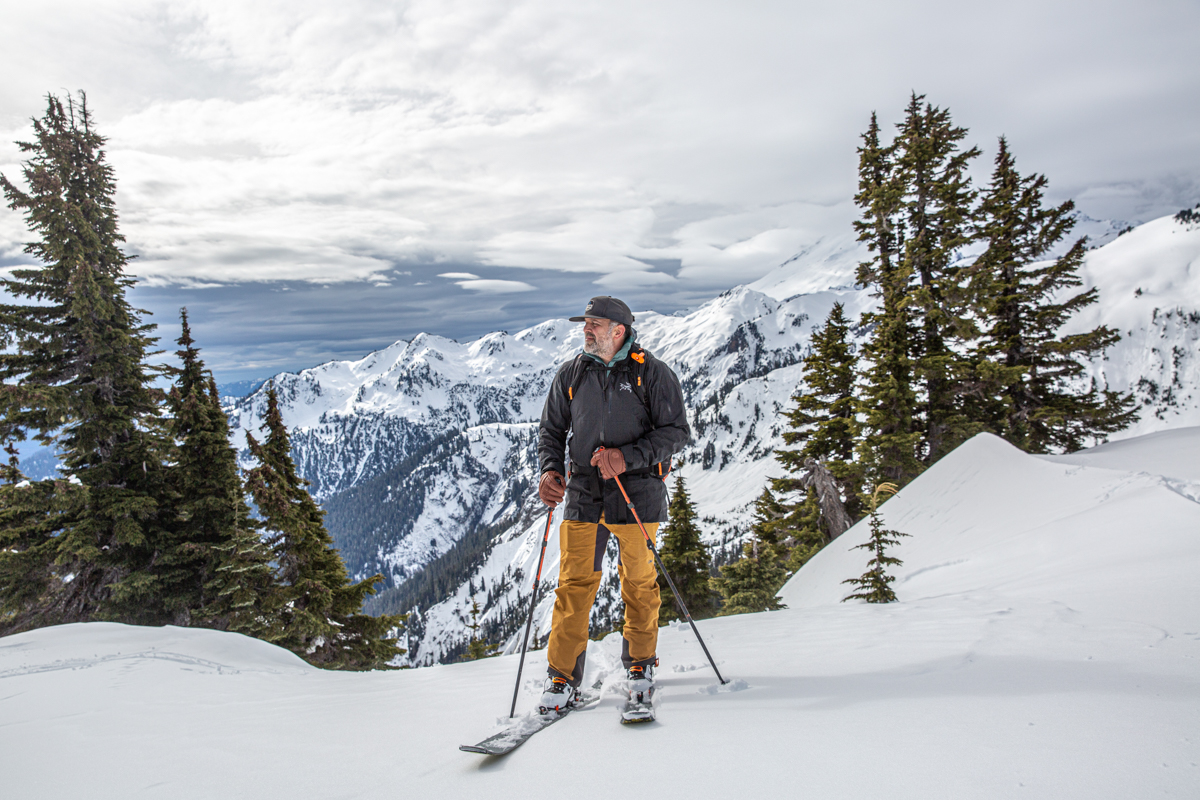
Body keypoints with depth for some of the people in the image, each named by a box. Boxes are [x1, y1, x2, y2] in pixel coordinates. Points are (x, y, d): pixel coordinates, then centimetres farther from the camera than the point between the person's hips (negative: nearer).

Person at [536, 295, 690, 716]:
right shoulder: (571, 374, 8)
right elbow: (552, 430, 14)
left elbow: (675, 431, -5)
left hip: (636, 494, -2)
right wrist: (550, 468, -5)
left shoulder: (652, 373, -2)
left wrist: (629, 456, -18)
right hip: (583, 492, 2)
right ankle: (563, 677, 11)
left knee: (639, 582, 8)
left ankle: (640, 664, 29)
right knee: (574, 583, 0)